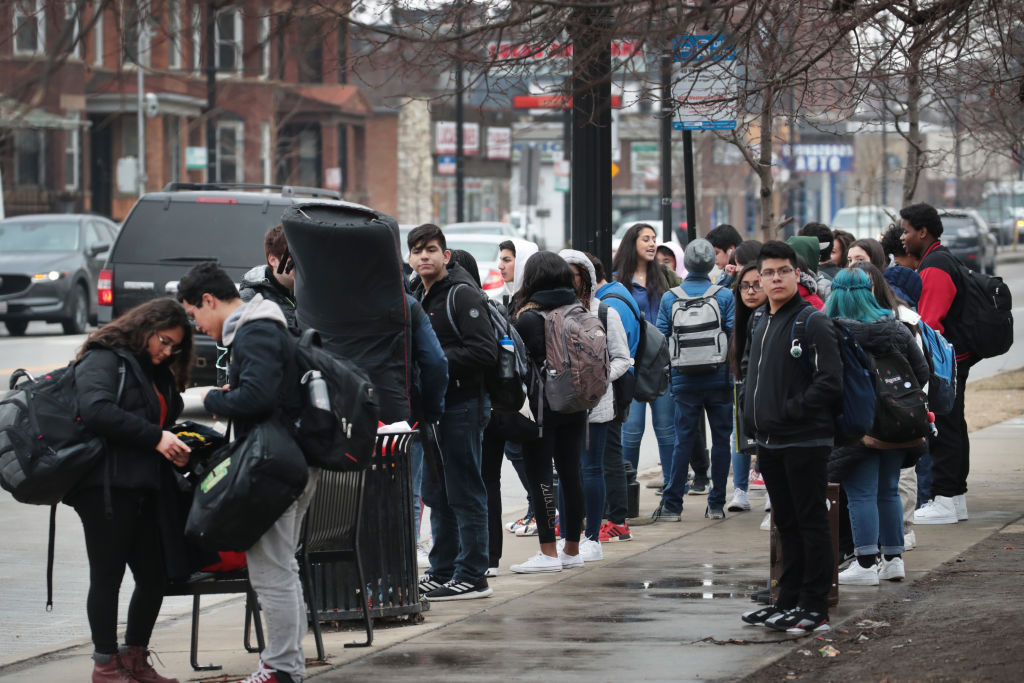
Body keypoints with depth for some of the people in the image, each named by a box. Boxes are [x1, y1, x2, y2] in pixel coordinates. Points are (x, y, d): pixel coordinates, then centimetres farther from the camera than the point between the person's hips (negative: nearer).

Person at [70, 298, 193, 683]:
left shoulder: (158, 373, 24)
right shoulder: (104, 359, -4)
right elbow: (97, 411, -20)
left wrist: (176, 443, 1)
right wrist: (156, 438, -21)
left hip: (145, 488, 9)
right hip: (105, 484, -9)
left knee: (154, 576, 7)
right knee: (107, 575, -2)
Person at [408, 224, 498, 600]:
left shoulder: (462, 294, -11)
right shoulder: (416, 295, 16)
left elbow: (485, 351, -19)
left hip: (462, 404, -9)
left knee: (465, 493, -6)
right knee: (437, 494, 13)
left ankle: (472, 576, -3)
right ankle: (442, 571, 21)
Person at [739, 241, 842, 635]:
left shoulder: (813, 324, -12)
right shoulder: (761, 327, 15)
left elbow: (830, 382, -19)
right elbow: (748, 367, 31)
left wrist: (790, 411, -17)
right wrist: (752, 410, 14)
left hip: (804, 443, -9)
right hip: (769, 442, 9)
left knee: (811, 524, -4)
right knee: (787, 525, 15)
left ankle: (814, 609, -2)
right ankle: (788, 603, 22)